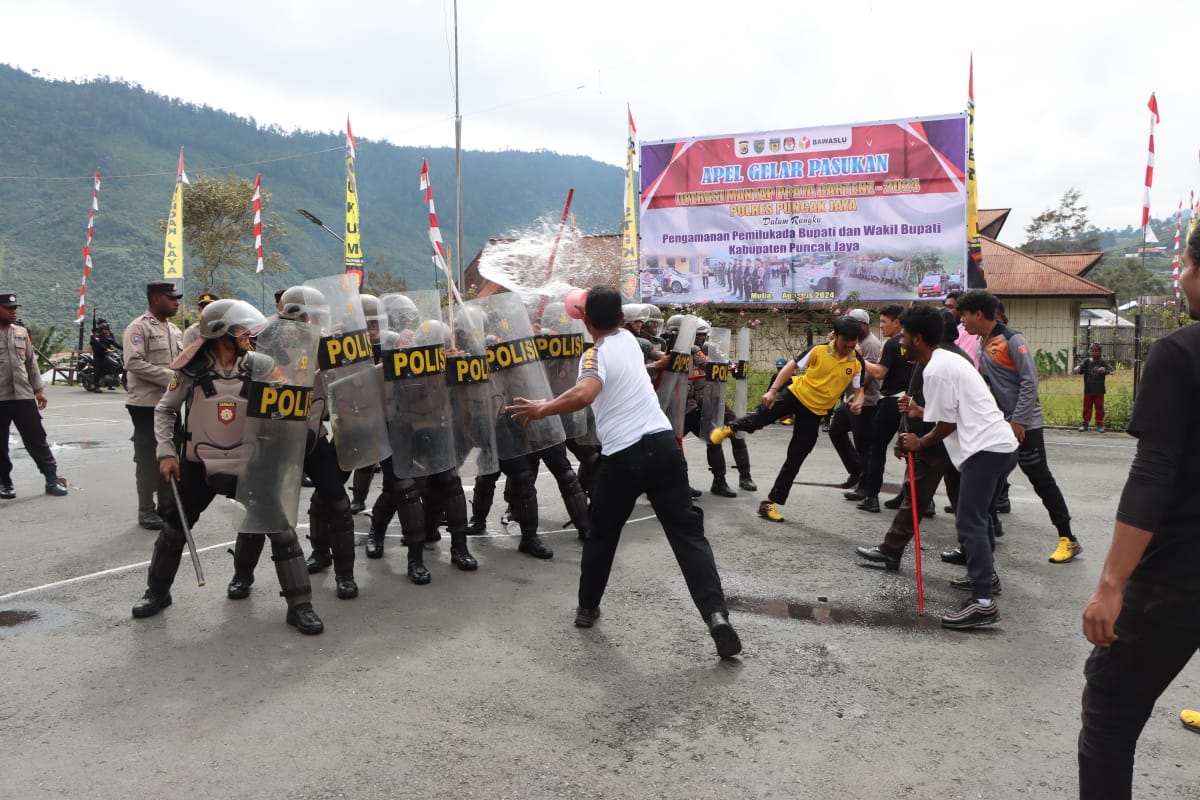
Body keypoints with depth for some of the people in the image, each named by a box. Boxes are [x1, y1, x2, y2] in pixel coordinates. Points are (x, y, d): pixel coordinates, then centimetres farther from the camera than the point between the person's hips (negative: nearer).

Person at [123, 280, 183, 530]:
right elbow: (134, 363, -20)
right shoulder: (138, 328, -9)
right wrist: (169, 377, -21)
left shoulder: (174, 329, 15)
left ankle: (167, 506, 23)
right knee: (148, 458, 0)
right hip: (147, 404, -7)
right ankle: (146, 510, 9)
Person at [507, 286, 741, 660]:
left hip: (623, 456, -4)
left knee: (601, 534, 18)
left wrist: (542, 409, -19)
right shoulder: (629, 340, 14)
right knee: (687, 532, 1)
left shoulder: (595, 354, -6)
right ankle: (716, 614, -11)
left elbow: (585, 394, -28)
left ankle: (587, 608, 32)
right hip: (663, 444, 5)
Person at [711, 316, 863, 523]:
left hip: (815, 411, 2)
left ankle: (770, 503, 12)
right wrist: (773, 390, -13)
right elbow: (792, 366, -6)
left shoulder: (857, 364, -5)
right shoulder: (819, 350, -11)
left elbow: (858, 390, 3)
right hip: (796, 394, -1)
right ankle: (730, 428, 29)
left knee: (795, 459, 2)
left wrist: (857, 402, -22)